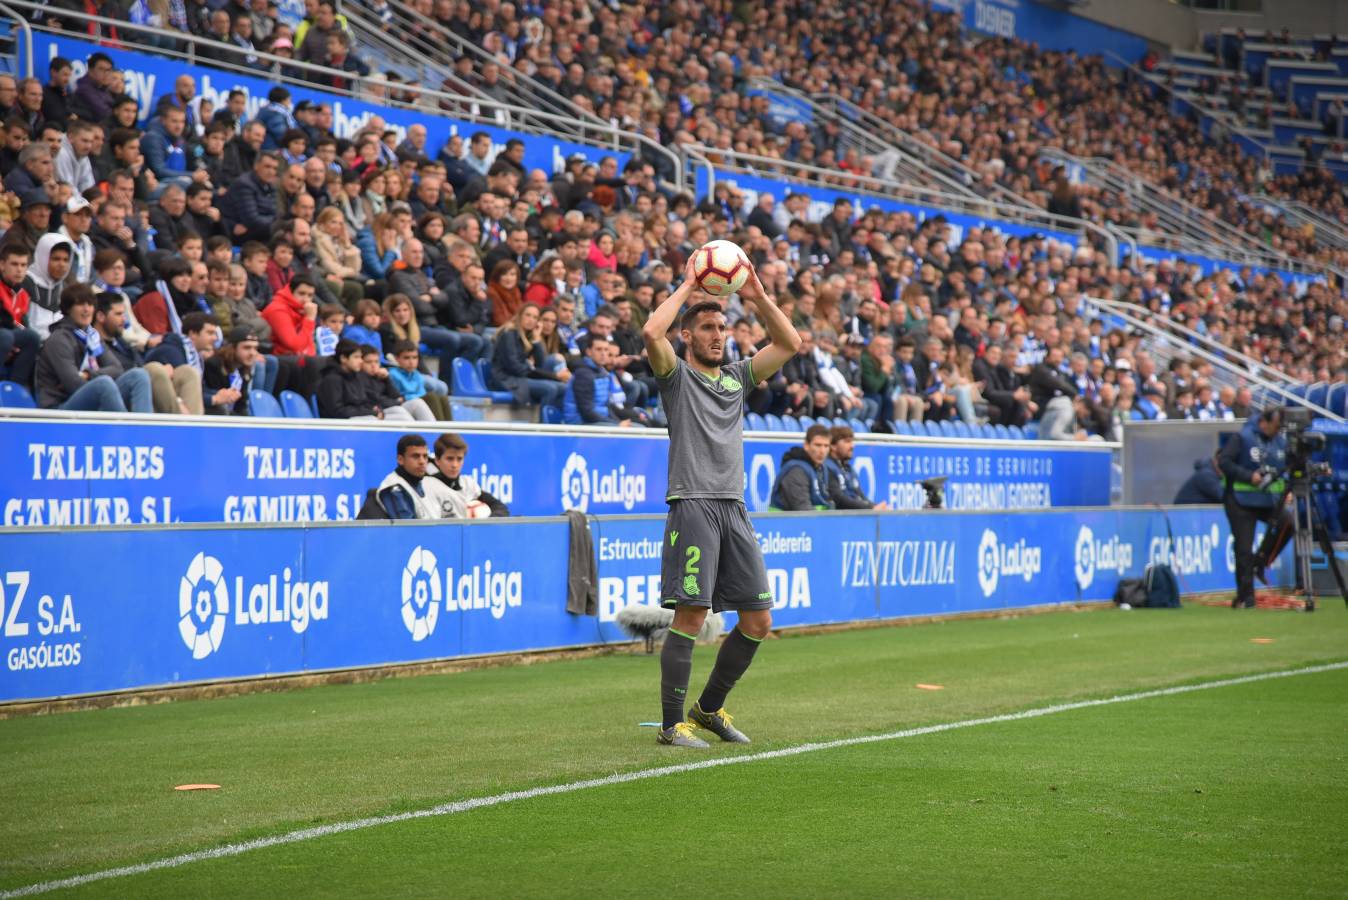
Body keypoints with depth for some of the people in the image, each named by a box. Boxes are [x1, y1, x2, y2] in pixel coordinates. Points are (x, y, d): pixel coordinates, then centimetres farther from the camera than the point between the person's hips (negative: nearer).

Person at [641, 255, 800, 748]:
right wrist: (686, 287, -5)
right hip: (693, 505, -6)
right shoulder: (676, 375, 4)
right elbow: (652, 332, -16)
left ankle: (709, 707, 21)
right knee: (690, 615, -11)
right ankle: (671, 723, -4)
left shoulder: (736, 377, 20)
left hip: (735, 509, 6)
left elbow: (789, 343, 19)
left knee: (758, 620, 4)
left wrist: (759, 296, 10)